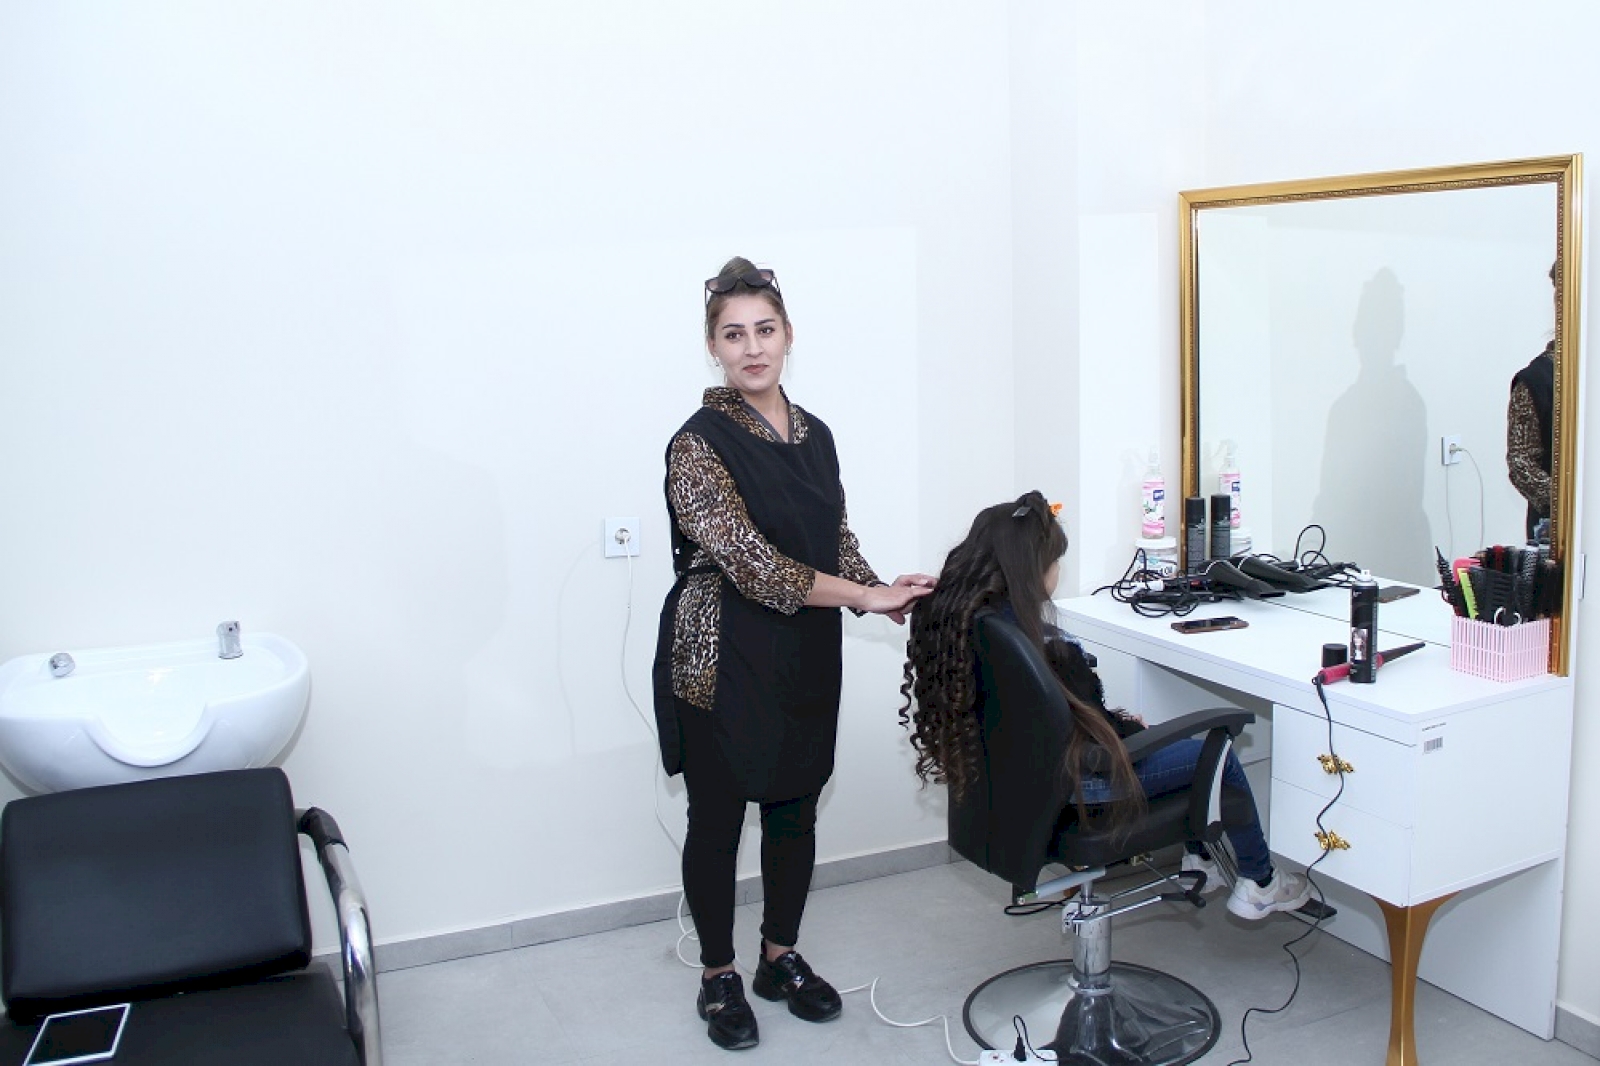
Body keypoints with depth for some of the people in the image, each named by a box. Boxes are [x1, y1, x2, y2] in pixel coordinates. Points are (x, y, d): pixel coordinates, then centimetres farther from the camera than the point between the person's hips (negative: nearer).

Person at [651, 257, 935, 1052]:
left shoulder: (813, 435, 7)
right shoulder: (699, 444, -14)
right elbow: (748, 561, -22)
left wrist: (890, 596, -4)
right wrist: (864, 595, -22)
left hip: (806, 659, 6)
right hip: (721, 662, -6)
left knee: (796, 811, 15)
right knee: (717, 820, 8)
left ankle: (781, 960, 35)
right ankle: (719, 979, 27)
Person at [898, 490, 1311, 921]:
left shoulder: (951, 615, -9)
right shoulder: (1048, 648, -33)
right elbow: (1098, 732, -20)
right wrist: (1135, 727, -1)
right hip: (1069, 786, -9)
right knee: (1219, 753, 11)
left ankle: (1199, 860, 43)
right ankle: (1258, 883, 32)